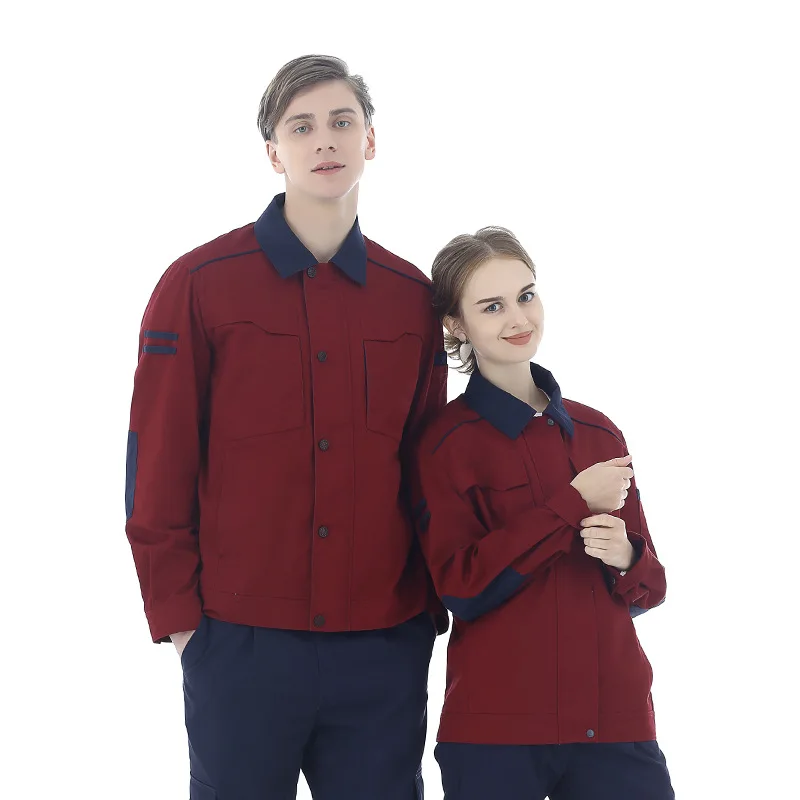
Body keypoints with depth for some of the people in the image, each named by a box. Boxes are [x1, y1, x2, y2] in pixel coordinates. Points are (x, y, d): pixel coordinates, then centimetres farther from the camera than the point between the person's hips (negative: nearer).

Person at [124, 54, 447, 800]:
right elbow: (158, 466, -3)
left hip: (385, 648, 3)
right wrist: (177, 614, -5)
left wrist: (431, 602, 6)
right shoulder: (199, 285, -3)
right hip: (241, 646, -2)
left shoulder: (411, 296, 7)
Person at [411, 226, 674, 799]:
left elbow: (650, 588, 14)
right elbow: (461, 587, -13)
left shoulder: (599, 434, 10)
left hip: (617, 720, 4)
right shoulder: (447, 442, -3)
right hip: (496, 729, -4)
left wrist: (625, 558, -9)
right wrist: (574, 503, -12)